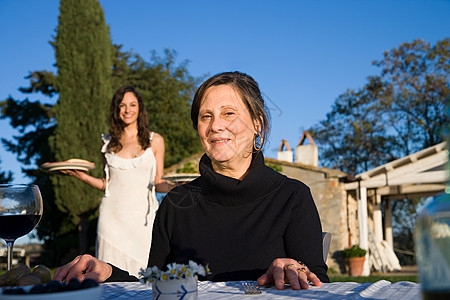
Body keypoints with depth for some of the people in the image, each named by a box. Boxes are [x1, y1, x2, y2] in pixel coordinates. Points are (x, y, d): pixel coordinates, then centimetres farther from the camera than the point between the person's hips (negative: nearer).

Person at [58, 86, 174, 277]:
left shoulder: (154, 141, 7)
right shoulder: (108, 142, 11)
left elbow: (157, 183, 8)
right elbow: (106, 183, 15)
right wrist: (79, 175, 2)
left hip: (143, 216, -1)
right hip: (113, 216, 1)